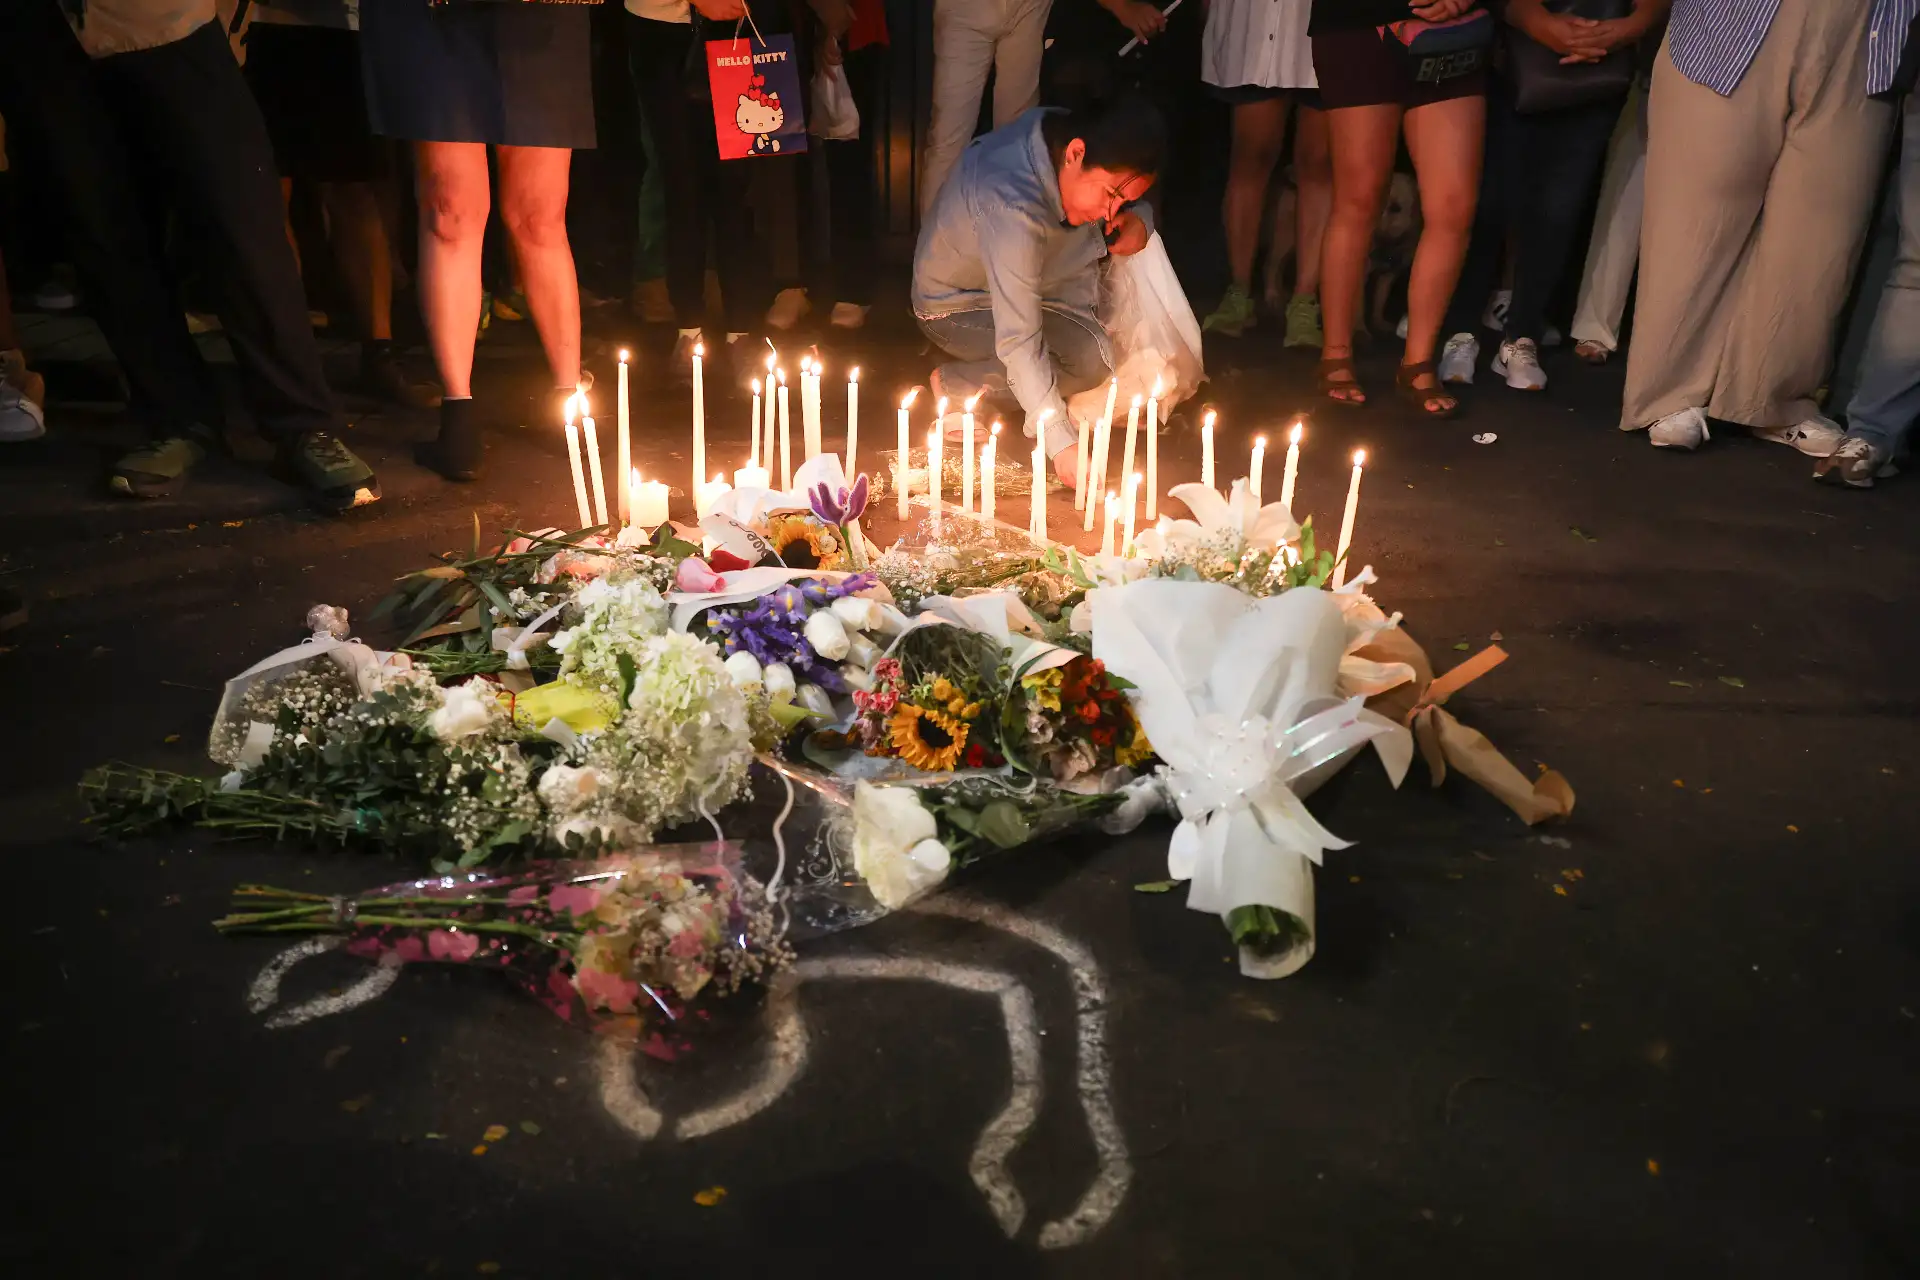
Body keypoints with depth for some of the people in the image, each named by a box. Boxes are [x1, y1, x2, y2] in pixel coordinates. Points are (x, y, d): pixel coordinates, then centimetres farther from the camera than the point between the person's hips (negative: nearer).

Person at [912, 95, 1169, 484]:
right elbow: (1017, 339, -40)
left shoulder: (1067, 132, -14)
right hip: (955, 307, -8)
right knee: (1088, 357, -25)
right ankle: (953, 384, -7)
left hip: (1018, 280, 8)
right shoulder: (1012, 206, -39)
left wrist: (1138, 219, -17)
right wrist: (1061, 442, -42)